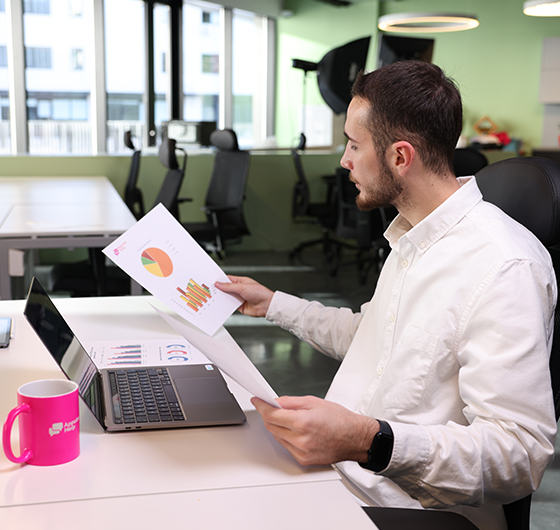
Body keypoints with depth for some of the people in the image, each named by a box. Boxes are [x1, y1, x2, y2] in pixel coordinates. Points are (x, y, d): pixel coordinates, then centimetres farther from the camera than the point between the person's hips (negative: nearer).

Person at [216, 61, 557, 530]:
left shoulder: (503, 268, -21)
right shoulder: (410, 236, 12)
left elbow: (521, 456, -24)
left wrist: (369, 442, -35)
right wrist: (272, 305, 29)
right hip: (336, 472, 9)